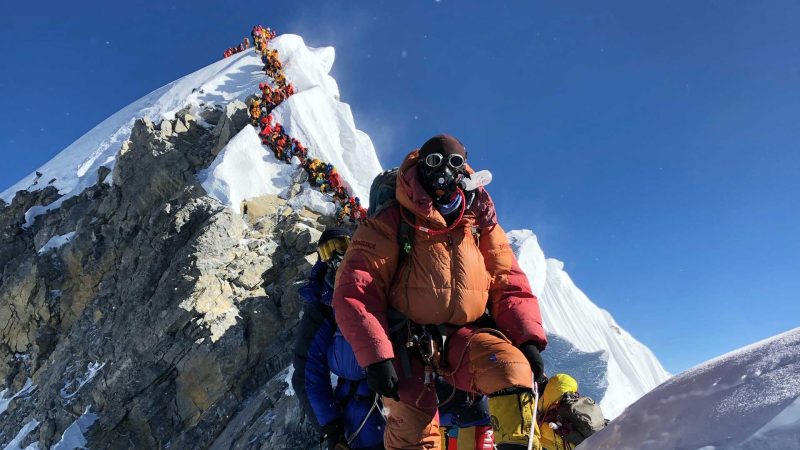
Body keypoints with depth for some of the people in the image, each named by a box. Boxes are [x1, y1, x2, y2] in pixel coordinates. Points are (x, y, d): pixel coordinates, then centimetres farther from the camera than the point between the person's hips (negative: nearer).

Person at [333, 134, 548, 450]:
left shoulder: (480, 223, 9)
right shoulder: (391, 223, -2)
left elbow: (509, 284, 8)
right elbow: (355, 292, -9)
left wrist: (528, 339, -7)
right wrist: (375, 355, -20)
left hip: (465, 336, 2)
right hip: (407, 341, -2)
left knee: (514, 368, -25)